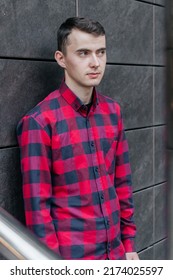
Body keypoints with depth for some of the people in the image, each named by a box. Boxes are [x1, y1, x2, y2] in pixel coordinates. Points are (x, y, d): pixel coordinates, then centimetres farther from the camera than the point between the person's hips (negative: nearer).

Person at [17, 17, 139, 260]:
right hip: (71, 256, -4)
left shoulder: (113, 111, 0)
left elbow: (122, 183, 6)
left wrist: (129, 243, 7)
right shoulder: (39, 121, -16)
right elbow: (37, 205, -13)